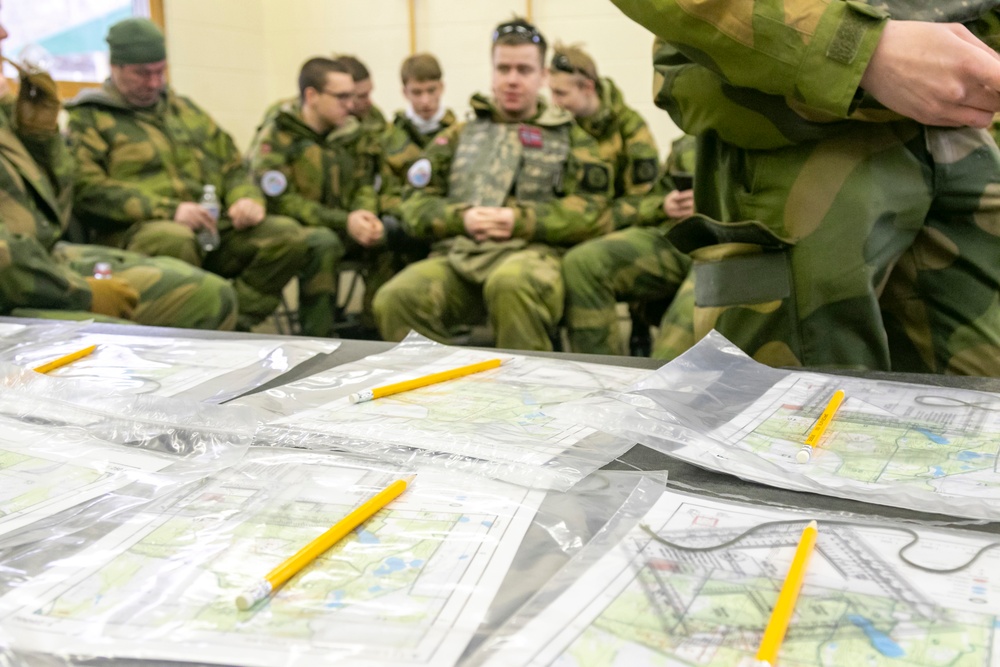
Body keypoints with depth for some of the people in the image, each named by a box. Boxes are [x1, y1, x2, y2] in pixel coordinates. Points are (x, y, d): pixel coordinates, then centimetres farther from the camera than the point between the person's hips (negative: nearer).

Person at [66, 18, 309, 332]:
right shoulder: (88, 118, 6)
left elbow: (233, 164, 27)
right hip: (135, 232, -6)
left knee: (289, 235, -17)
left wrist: (247, 198, 2)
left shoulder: (183, 109, 26)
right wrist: (169, 210, -20)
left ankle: (233, 324, -19)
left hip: (213, 227, 6)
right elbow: (89, 191, -9)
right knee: (174, 240, -41)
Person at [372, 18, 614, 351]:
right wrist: (461, 218, -3)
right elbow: (416, 204, 18)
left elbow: (591, 211, 5)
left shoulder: (571, 138, 20)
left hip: (530, 252, -2)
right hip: (456, 255, 3)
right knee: (396, 299, -30)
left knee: (512, 284, -41)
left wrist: (521, 220, -8)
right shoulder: (459, 136, 27)